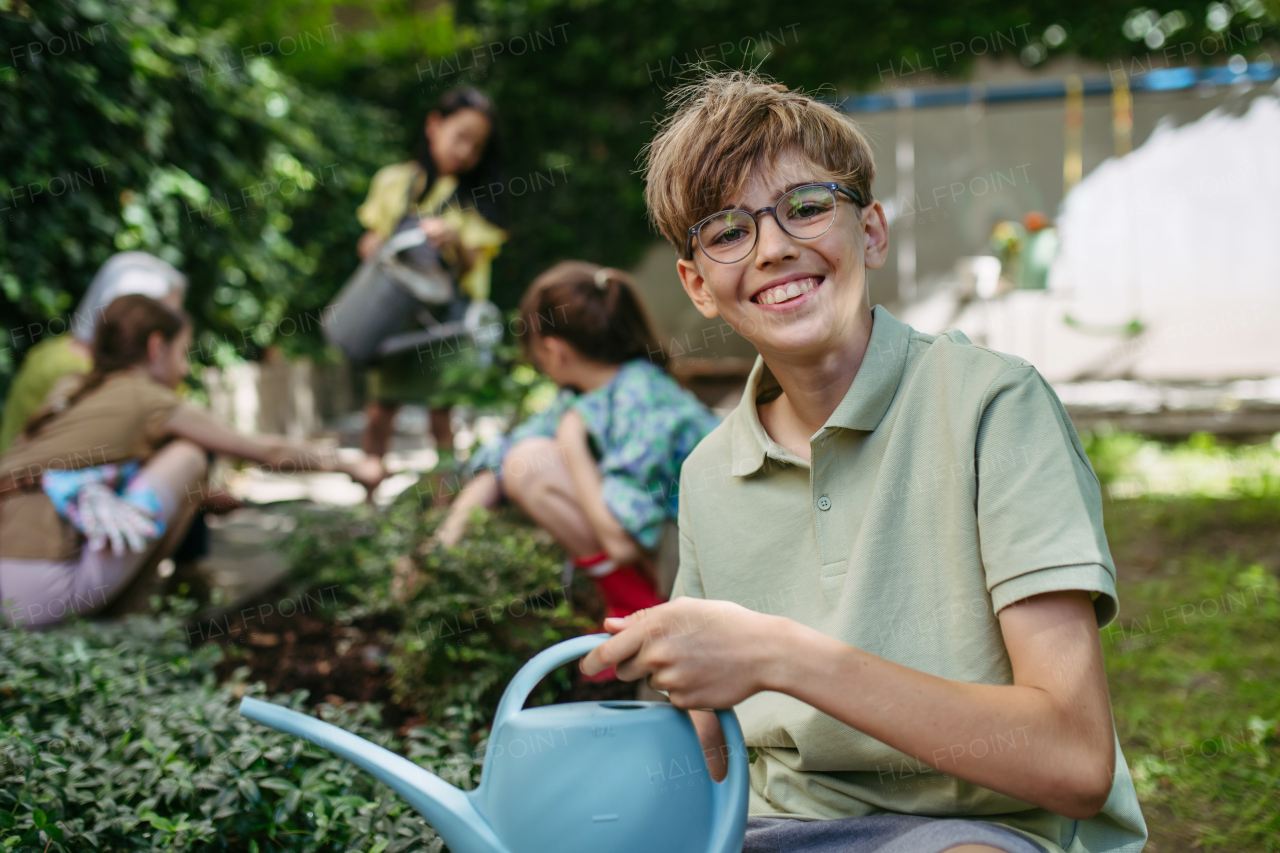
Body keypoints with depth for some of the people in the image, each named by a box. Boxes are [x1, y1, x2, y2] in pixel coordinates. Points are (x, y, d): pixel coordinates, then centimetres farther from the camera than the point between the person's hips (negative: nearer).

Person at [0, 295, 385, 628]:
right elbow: (267, 451, 11)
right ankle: (124, 606, 5)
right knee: (188, 454, 3)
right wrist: (350, 466, 25)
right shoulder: (149, 400, 1)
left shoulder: (73, 390, 19)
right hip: (41, 590, -8)